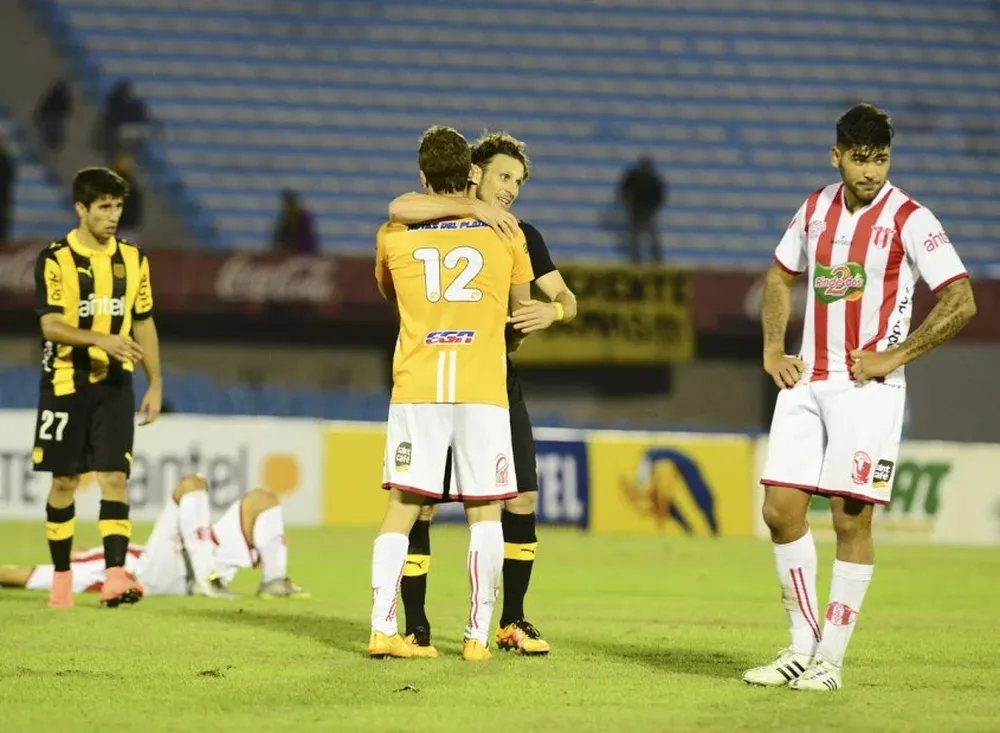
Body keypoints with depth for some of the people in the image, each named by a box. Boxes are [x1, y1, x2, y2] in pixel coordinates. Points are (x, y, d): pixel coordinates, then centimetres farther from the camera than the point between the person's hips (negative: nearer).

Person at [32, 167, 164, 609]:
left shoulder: (133, 259, 7)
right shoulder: (55, 259, -7)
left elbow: (144, 324, 14)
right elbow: (50, 325, -16)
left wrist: (155, 382, 8)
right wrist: (101, 340, -31)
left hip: (114, 386, 2)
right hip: (65, 384, -2)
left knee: (114, 477, -9)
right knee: (64, 481, 5)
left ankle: (115, 576, -17)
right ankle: (62, 577, 17)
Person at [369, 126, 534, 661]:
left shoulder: (394, 235, 6)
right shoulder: (504, 232, 4)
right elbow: (523, 303, 17)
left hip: (415, 389, 1)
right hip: (483, 389, -1)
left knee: (403, 506, 4)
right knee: (484, 511, 4)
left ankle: (382, 628, -5)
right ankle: (478, 634, 1)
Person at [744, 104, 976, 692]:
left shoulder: (908, 219, -9)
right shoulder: (816, 209, 8)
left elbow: (961, 302, -12)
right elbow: (781, 277, 25)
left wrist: (893, 357, -14)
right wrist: (773, 351, 12)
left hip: (867, 387, -6)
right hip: (806, 383, 6)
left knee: (852, 520, -5)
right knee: (781, 509, 1)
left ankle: (831, 659, 2)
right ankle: (803, 646, 14)